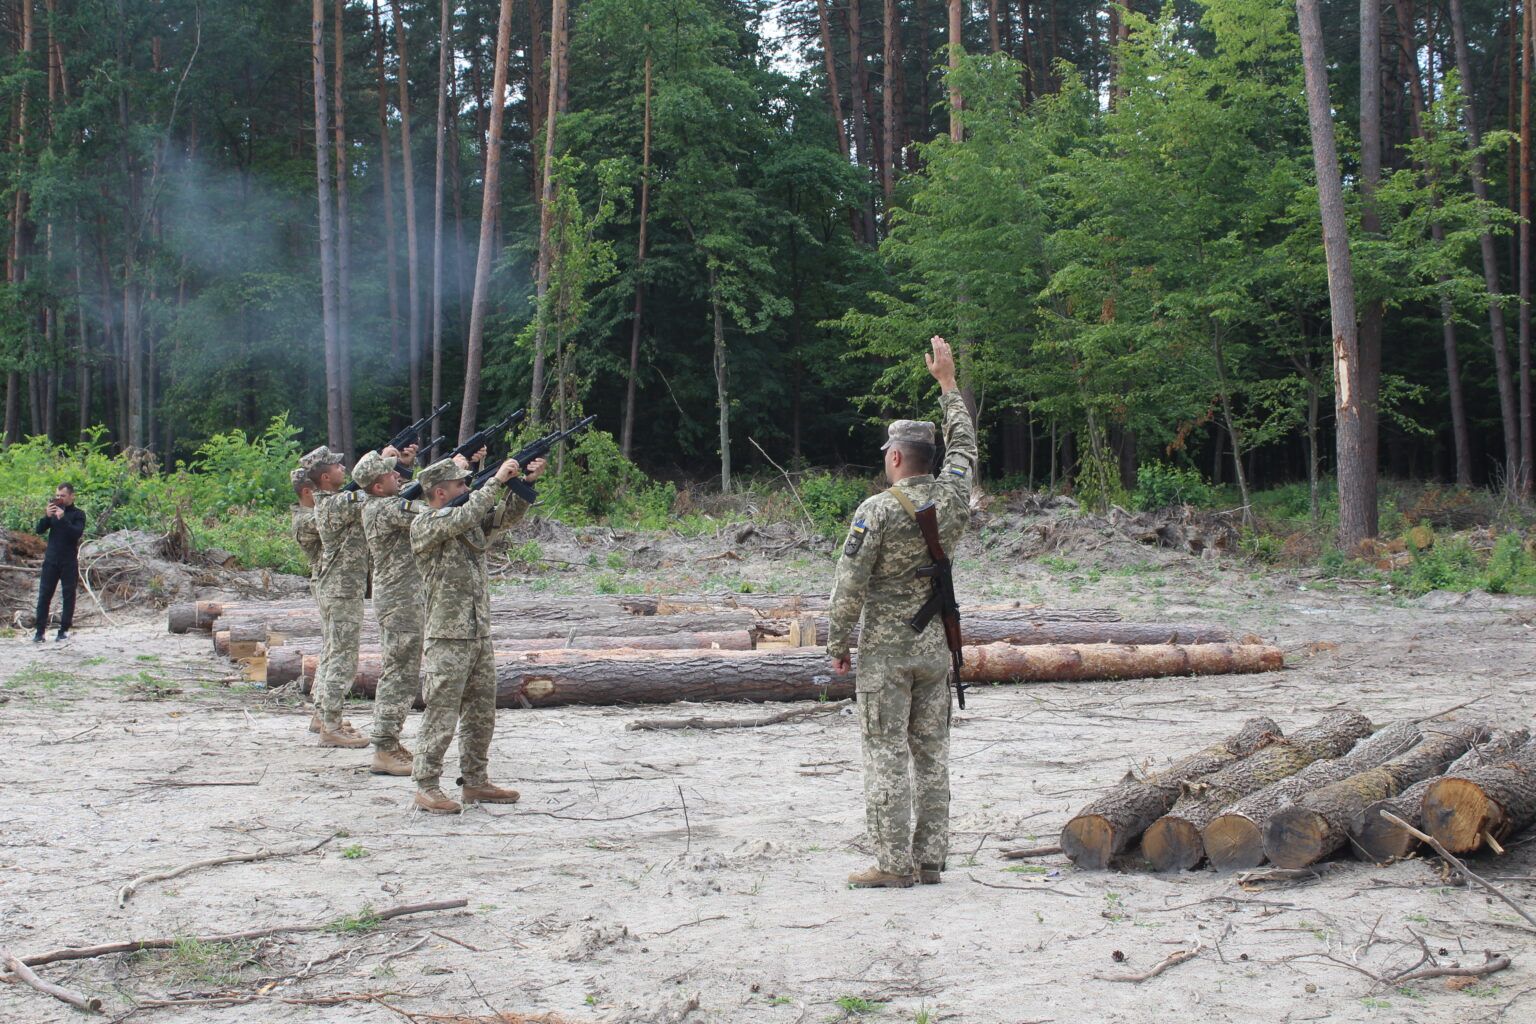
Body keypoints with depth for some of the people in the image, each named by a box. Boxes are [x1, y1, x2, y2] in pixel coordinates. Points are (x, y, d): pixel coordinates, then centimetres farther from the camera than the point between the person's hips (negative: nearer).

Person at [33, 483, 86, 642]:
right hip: (51, 560, 3)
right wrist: (47, 516, -14)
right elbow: (39, 529, 2)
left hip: (69, 562, -3)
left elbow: (77, 533, -16)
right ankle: (40, 631, 0)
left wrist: (62, 518, -24)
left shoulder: (78, 514, 0)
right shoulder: (53, 511, 11)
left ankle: (64, 630, 7)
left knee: (68, 595, 1)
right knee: (44, 595, -1)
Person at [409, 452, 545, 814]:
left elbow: (507, 514, 9)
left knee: (481, 715, 12)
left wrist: (527, 482, -6)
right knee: (441, 715, -5)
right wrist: (497, 479, -18)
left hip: (480, 635, 8)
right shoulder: (424, 525, -9)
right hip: (447, 638, -8)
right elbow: (466, 516, -23)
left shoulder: (471, 522, 14)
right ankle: (427, 787, 2)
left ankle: (475, 782, 21)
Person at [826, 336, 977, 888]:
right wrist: (947, 383, 28)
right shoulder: (952, 498, 1)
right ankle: (930, 859, 13)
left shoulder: (877, 509, -14)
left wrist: (838, 643, -2)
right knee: (932, 752, 10)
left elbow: (851, 584, -14)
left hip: (886, 650, -5)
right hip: (937, 645, 5)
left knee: (887, 754, -2)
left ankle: (893, 864, -1)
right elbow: (963, 444, 20)